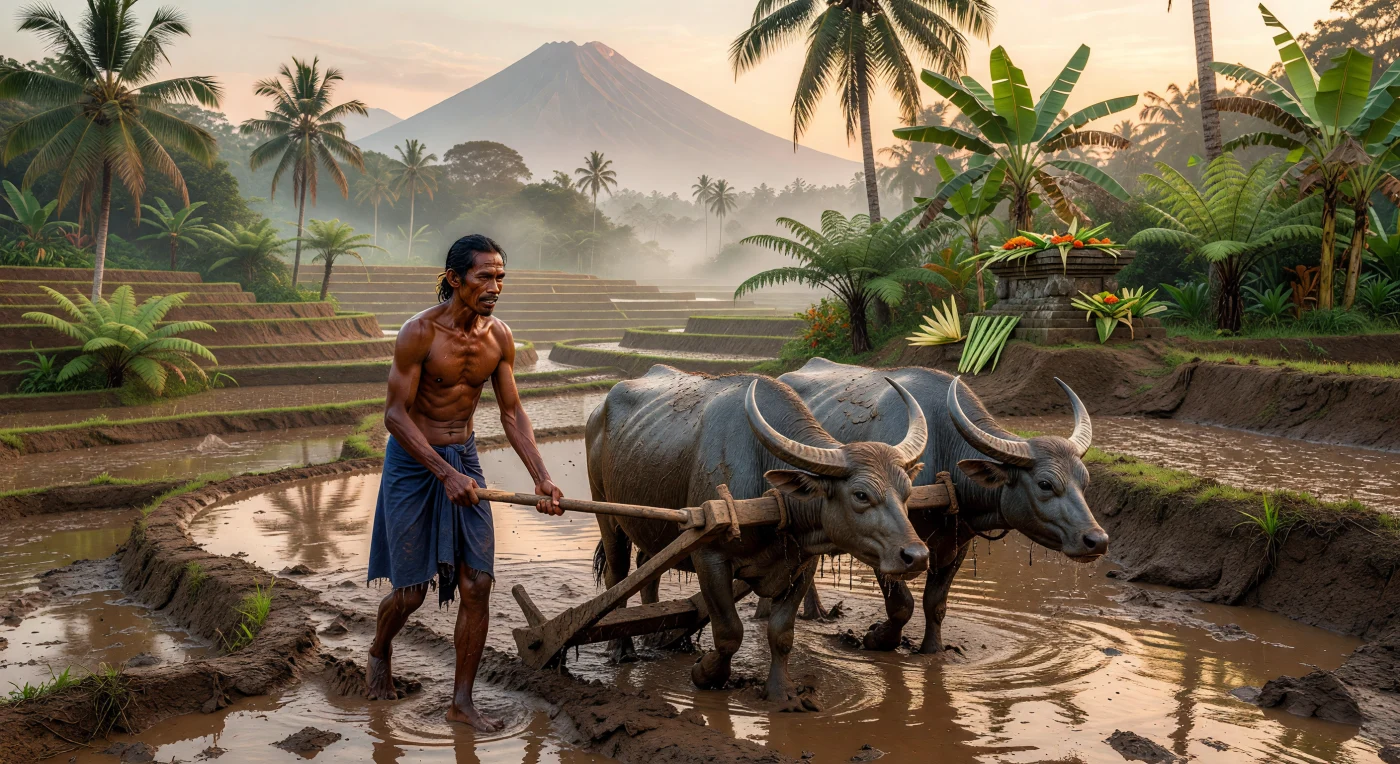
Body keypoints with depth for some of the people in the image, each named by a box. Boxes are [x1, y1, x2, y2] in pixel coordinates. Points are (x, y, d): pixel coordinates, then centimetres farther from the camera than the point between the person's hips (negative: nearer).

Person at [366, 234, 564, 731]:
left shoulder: (499, 337, -3)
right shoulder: (420, 332, -19)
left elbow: (512, 413, 2)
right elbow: (395, 414, -19)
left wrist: (541, 478, -8)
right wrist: (445, 474, -26)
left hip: (464, 460, 5)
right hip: (413, 464, -5)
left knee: (477, 583, -2)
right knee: (411, 591, 2)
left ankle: (462, 701, 11)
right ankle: (379, 651, 37)